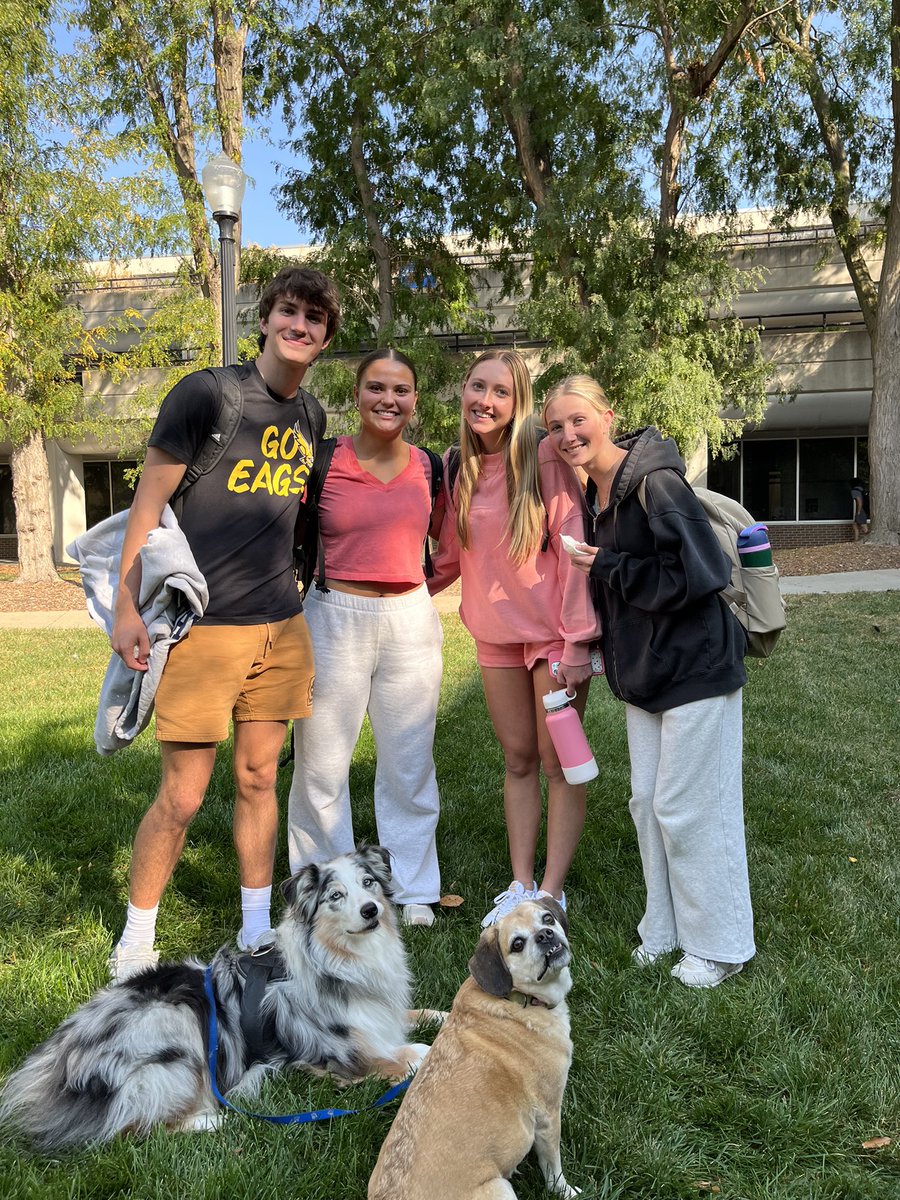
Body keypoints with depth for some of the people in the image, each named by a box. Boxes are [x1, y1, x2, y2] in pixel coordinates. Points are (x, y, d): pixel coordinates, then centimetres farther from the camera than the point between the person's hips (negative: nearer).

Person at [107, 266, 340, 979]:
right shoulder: (207, 393, -8)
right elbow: (150, 498, -8)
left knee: (259, 779, 13)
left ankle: (257, 930, 27)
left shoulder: (312, 416, 11)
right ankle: (135, 943, 19)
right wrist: (127, 606, -11)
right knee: (182, 798, -1)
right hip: (204, 624, -5)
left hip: (282, 626, 6)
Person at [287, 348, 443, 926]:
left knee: (410, 763, 11)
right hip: (335, 619, -3)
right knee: (322, 764, 4)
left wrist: (420, 584, 7)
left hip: (412, 622, 3)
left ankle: (412, 890, 26)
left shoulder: (428, 467, 6)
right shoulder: (323, 461, -4)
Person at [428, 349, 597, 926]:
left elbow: (573, 548, -15)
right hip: (496, 634, 5)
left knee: (559, 764, 3)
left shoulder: (546, 458, -13)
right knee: (518, 761, 13)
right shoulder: (456, 468, 3)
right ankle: (520, 885, 22)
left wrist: (576, 642, -18)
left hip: (554, 633, -5)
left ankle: (551, 892, 14)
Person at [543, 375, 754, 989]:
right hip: (647, 672, 9)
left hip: (697, 668, -9)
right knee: (649, 804, 15)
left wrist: (607, 567, -18)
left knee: (688, 810, 0)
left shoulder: (655, 482, -19)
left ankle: (721, 944, 19)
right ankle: (667, 929, 33)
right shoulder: (595, 491, 7)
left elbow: (699, 572, -25)